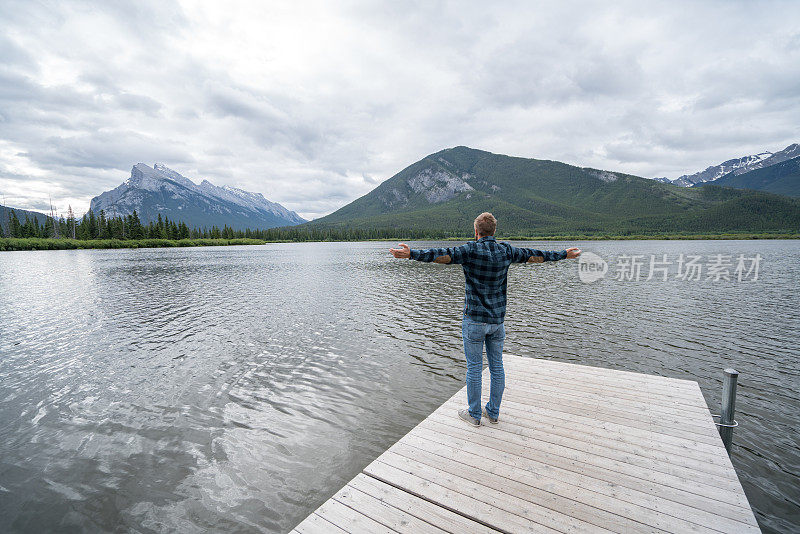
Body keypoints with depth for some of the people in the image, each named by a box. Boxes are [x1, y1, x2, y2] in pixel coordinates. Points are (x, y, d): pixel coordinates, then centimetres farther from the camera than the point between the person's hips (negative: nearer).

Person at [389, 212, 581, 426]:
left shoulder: (470, 250, -12)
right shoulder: (506, 251, 2)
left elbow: (442, 254, -26)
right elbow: (535, 255, 13)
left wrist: (411, 254, -33)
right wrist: (564, 254, 28)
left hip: (475, 321, -5)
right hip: (497, 320, 5)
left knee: (474, 368, 6)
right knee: (496, 366, 14)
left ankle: (474, 414, 20)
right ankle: (493, 412, 29)